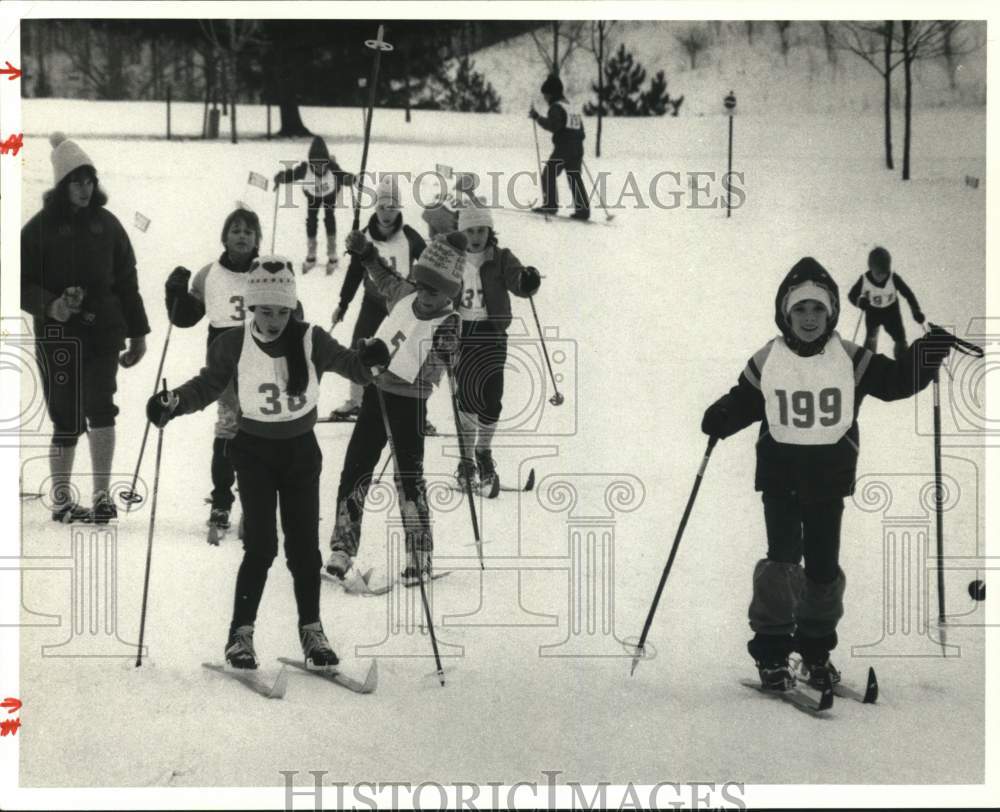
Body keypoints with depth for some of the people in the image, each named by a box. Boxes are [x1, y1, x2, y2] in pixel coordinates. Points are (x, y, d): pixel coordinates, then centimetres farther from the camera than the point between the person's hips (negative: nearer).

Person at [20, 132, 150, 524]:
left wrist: (137, 332, 11)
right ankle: (61, 502, 16)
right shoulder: (40, 227, -2)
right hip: (58, 334, -2)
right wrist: (49, 305, -19)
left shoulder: (106, 224, 7)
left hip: (103, 330, 2)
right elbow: (22, 283, 0)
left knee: (101, 408, -13)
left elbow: (127, 281, 12)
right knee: (67, 421, 2)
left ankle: (102, 496, -4)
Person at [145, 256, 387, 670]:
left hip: (301, 449, 2)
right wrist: (172, 401, -16)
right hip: (254, 450, -1)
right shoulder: (234, 344, -10)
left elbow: (349, 364, -8)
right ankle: (241, 633, 2)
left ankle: (311, 630, 18)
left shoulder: (311, 340, -10)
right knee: (261, 546, -9)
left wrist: (369, 359, -30)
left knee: (304, 545, 3)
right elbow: (207, 385, 0)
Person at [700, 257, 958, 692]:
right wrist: (722, 417, -17)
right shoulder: (767, 361, -3)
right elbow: (745, 400, 4)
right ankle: (771, 652, -4)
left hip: (829, 478, 2)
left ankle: (817, 650, 26)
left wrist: (924, 357, -19)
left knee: (823, 567, 8)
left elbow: (895, 380, -2)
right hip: (779, 474, -1)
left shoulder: (851, 359, -3)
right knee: (782, 559, -14)